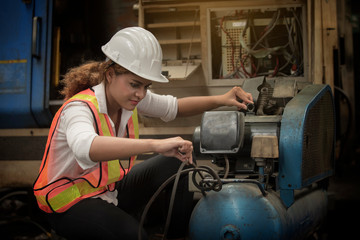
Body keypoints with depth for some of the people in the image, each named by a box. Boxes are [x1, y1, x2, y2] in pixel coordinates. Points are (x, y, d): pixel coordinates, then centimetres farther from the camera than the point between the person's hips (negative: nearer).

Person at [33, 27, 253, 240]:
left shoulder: (128, 97, -7)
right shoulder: (80, 108, -30)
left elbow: (174, 107, 8)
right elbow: (85, 147, -53)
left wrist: (220, 100, -8)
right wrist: (155, 144, -62)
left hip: (110, 190, 8)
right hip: (70, 203, -7)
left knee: (177, 163, -4)